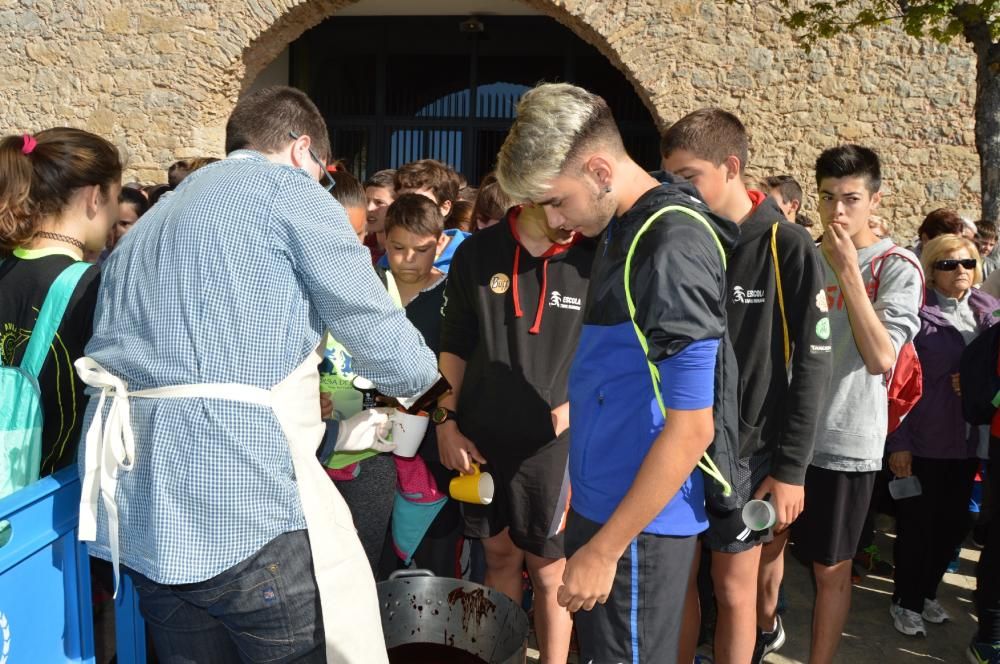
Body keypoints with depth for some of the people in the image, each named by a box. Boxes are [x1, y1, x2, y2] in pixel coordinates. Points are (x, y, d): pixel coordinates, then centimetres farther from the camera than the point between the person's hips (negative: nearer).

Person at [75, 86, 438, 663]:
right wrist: (424, 375, 22)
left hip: (139, 509, 9)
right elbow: (380, 334, -2)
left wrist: (337, 430, 29)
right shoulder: (287, 188, 0)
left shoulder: (157, 219, 25)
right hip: (240, 499, -8)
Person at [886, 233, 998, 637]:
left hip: (968, 440, 5)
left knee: (953, 523, 14)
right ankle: (906, 601, 24)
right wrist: (898, 442, -13)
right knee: (917, 524, 6)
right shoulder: (917, 312, -10)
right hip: (923, 440, -5)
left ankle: (927, 592, 34)